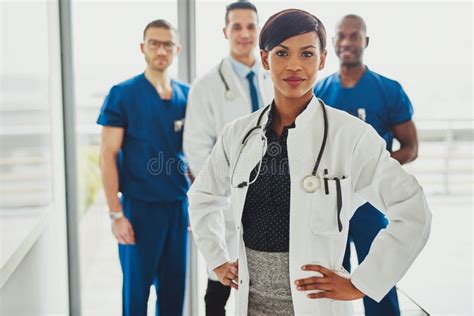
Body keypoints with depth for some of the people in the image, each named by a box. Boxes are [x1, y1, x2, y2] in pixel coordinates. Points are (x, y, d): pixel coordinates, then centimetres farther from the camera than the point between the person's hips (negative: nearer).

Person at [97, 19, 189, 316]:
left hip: (178, 205, 4)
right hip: (139, 206, -4)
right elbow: (108, 155, -8)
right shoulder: (123, 94, -6)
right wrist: (116, 213, -13)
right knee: (137, 287, 7)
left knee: (174, 286, 12)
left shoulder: (186, 95, 6)